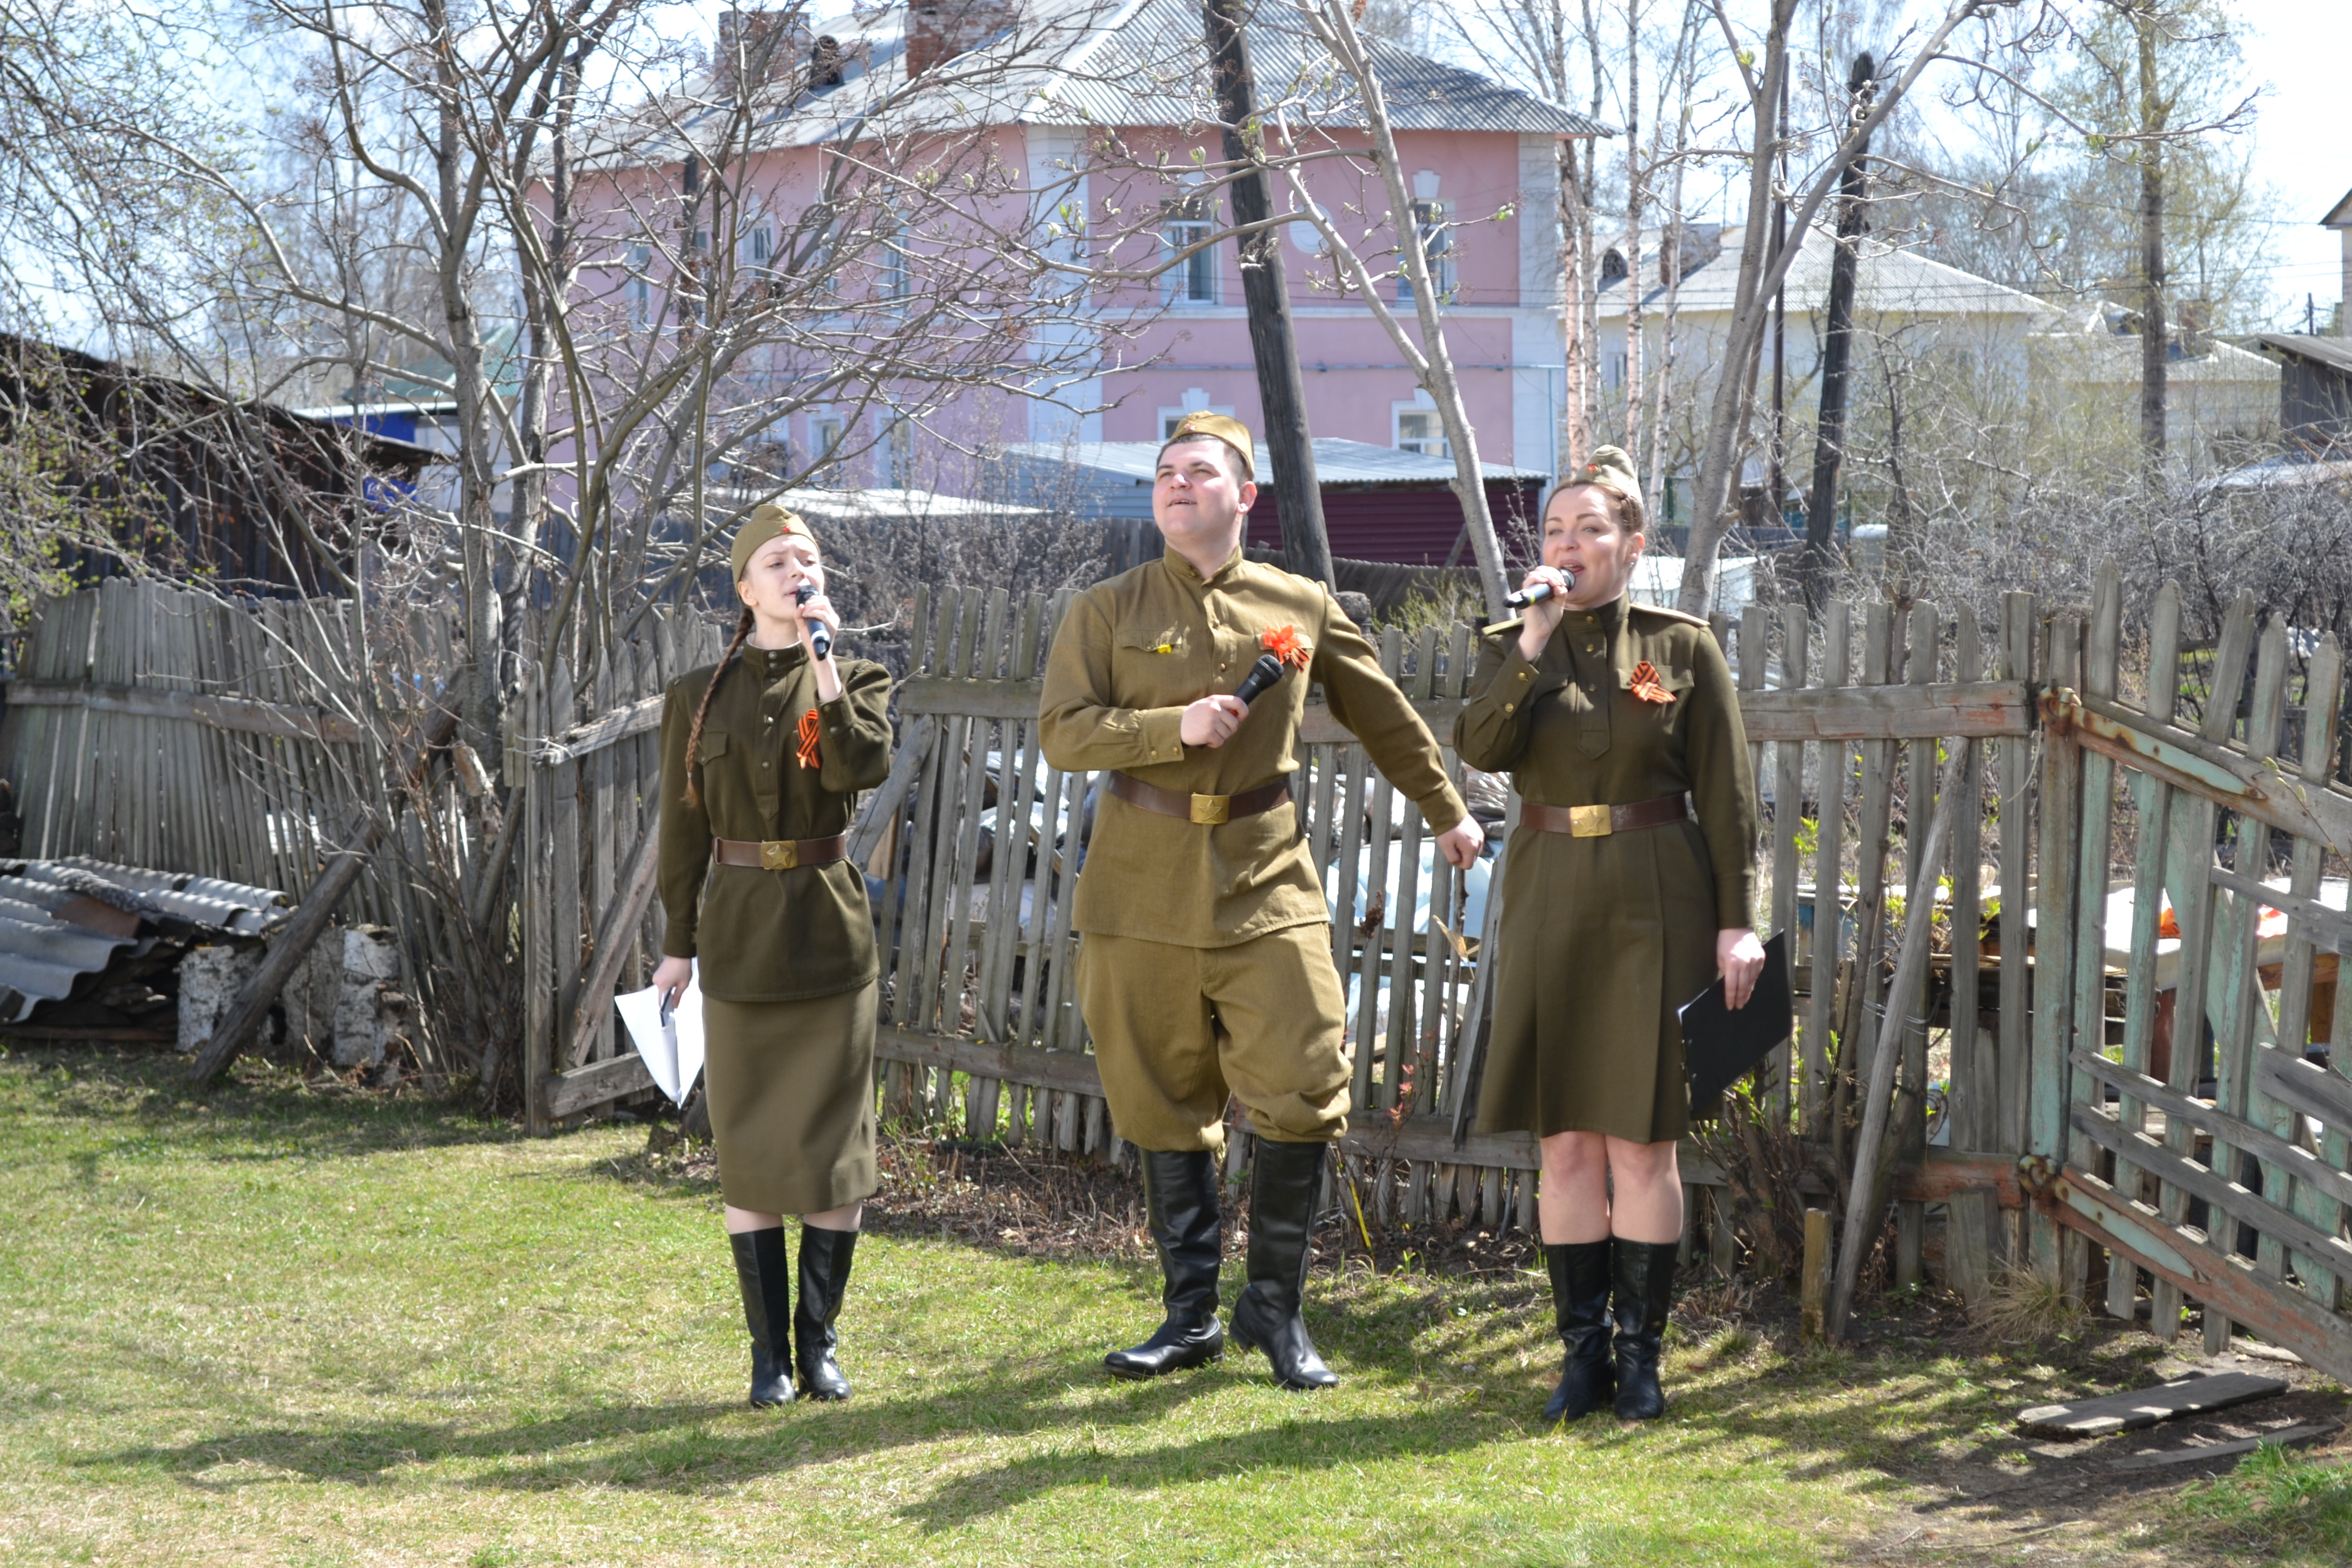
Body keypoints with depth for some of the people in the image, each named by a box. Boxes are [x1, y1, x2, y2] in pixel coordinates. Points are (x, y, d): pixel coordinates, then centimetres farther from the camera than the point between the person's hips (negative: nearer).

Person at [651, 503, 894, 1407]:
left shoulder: (857, 679, 3)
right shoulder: (699, 697, 5)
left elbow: (863, 765, -19)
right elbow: (683, 828, 8)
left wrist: (822, 656, -19)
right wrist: (677, 945, 6)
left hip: (830, 930, 0)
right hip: (739, 933, 1)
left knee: (834, 1139, 0)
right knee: (748, 1146, 3)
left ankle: (819, 1341, 11)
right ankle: (768, 1350, 10)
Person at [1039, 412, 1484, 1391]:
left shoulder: (1303, 609, 8)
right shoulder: (1108, 611, 4)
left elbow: (1383, 716, 19)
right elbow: (1062, 732, -5)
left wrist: (1446, 812, 26)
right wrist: (1177, 726, -18)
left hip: (1266, 879, 0)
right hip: (1144, 887, 0)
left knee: (1303, 1093, -7)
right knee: (1166, 1107, 5)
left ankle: (1275, 1309, 8)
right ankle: (1191, 1315, 16)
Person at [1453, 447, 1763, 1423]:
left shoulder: (1684, 649, 1)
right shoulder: (1511, 646, 7)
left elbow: (1726, 797, 0)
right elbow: (1479, 748, -12)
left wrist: (1736, 923, -5)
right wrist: (1537, 638, -17)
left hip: (1654, 909, -2)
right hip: (1551, 902, 2)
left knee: (1642, 1141, 0)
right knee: (1566, 1141, 5)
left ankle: (1641, 1353, 9)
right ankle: (1584, 1352, 13)